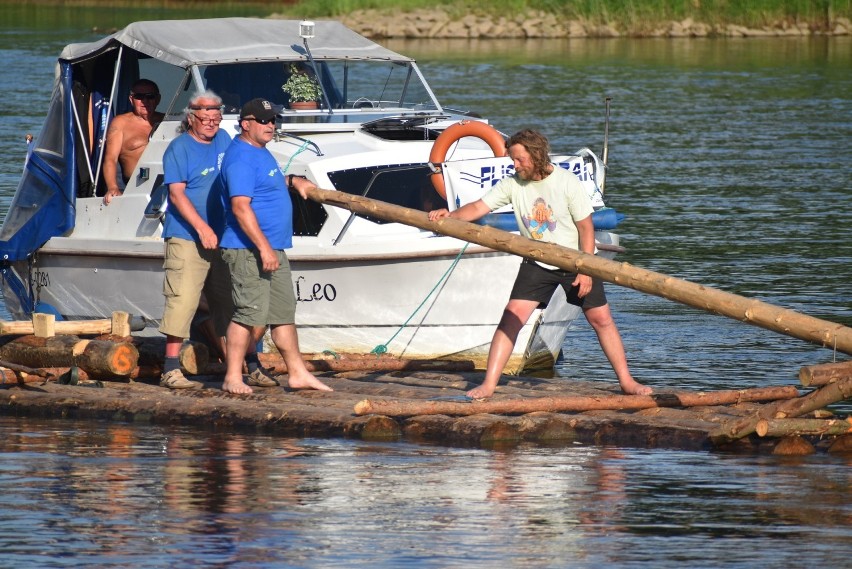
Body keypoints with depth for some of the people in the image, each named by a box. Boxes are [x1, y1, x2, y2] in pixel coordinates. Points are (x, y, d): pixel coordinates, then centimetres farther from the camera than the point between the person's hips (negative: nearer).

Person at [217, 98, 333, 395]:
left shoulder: (260, 152, 17)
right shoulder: (241, 157, -16)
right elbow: (241, 206, -24)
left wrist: (293, 181, 22)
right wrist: (264, 248, -26)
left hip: (273, 249, 10)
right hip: (249, 249, -10)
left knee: (284, 312, 13)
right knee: (251, 314, -11)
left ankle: (297, 373, 19)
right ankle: (232, 378, -6)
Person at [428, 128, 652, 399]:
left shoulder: (566, 182, -17)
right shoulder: (512, 184, -9)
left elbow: (586, 227, -13)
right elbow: (478, 207, -13)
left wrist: (586, 270, -17)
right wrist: (450, 215, -33)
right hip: (537, 263, 2)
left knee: (601, 319, 3)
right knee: (512, 316, -12)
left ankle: (626, 381, 16)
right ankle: (489, 384, -12)